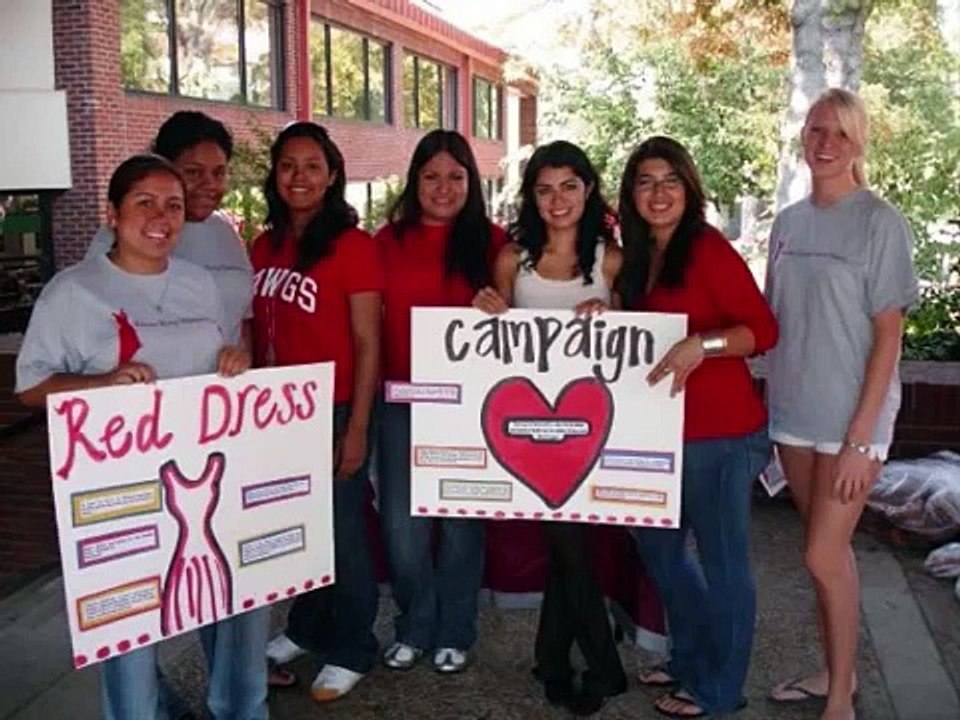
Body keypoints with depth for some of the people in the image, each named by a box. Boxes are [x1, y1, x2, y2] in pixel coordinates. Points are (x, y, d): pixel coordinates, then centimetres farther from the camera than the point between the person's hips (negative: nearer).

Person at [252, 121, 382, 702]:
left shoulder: (353, 245, -11)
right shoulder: (265, 247, 8)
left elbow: (368, 343, -12)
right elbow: (260, 333, 13)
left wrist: (356, 428, -14)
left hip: (334, 412, -6)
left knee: (343, 533, 7)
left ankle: (351, 650, 24)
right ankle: (307, 628, 37)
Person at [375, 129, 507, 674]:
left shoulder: (491, 241, 0)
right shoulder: (389, 240, 5)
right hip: (402, 398, 2)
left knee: (460, 517, 9)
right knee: (402, 522, 5)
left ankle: (455, 633, 25)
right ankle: (414, 627, 26)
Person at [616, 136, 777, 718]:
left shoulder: (708, 248, -12)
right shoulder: (640, 257, 12)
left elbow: (764, 327, -16)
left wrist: (700, 346, -29)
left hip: (722, 433, -9)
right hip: (666, 430, 9)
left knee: (722, 559, 4)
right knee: (657, 543, 18)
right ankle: (691, 659, 37)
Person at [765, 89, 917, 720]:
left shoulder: (880, 223, -8)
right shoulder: (788, 223, 8)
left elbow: (888, 336, -11)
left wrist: (861, 436, -14)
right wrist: (771, 406, 8)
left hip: (852, 418, -5)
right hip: (794, 413, 5)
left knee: (823, 556, -3)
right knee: (831, 549, 14)